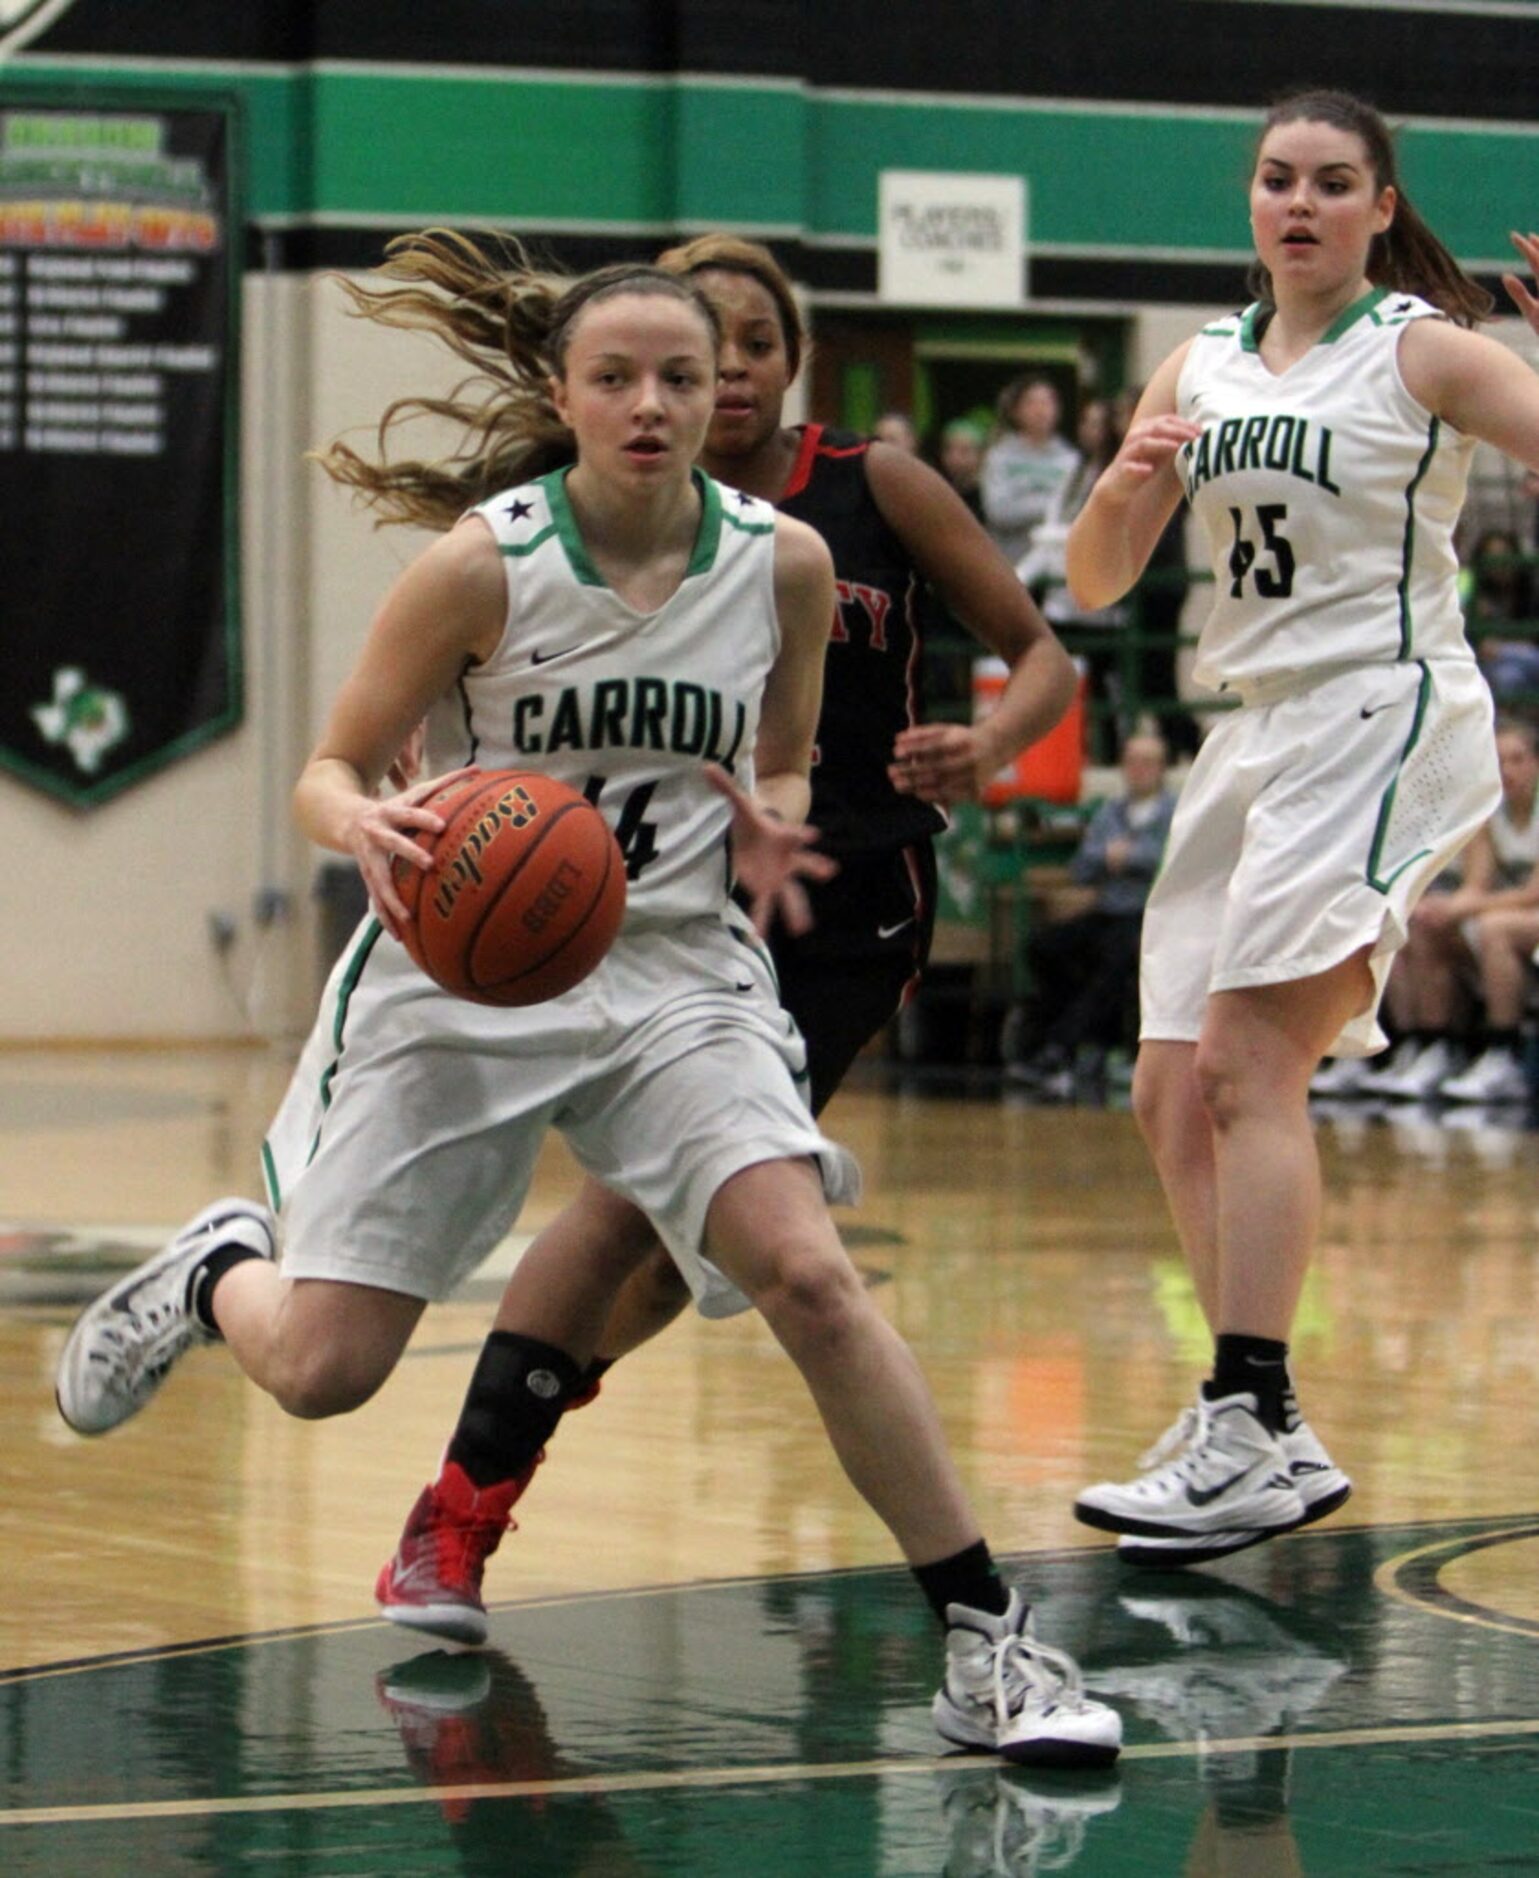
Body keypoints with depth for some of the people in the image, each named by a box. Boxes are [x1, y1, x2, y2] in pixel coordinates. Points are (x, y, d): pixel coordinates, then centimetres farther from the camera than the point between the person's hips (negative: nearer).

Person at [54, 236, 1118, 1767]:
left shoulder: (783, 563, -2)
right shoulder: (480, 566, -12)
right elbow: (327, 775, -4)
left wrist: (769, 828, -9)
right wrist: (370, 827, -28)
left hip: (675, 975, 2)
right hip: (462, 970, -1)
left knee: (807, 1276, -21)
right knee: (320, 1372, -2)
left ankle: (984, 1646, -15)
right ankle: (220, 1273, 36)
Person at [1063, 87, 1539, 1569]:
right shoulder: (1205, 365, 13)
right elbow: (1095, 583, 12)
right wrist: (1128, 484, -8)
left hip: (1381, 722, -8)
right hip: (1253, 734, 8)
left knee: (1248, 1063, -19)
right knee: (1174, 1095, 5)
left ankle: (1251, 1438, -22)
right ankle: (1261, 1437, 15)